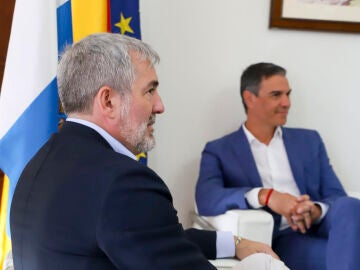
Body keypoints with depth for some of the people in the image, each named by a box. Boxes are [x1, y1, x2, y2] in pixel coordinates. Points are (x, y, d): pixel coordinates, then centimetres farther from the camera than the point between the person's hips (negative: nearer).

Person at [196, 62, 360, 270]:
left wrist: (316, 211, -12)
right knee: (342, 251, -35)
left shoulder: (309, 141, 21)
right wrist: (265, 195, -23)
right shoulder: (219, 151, 11)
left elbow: (337, 197, 13)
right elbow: (206, 200, -8)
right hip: (280, 240, -4)